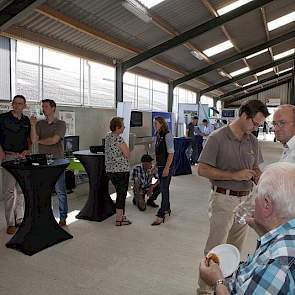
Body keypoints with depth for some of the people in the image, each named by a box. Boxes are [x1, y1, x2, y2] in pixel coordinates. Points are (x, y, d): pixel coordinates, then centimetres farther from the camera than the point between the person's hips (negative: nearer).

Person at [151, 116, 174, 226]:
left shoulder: (167, 135, -14)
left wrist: (167, 168, -20)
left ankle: (160, 216, -2)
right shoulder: (157, 136, 10)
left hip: (166, 167, -8)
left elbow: (171, 153, -17)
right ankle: (167, 209, 33)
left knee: (164, 189, -6)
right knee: (163, 188, 17)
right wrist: (155, 166, 17)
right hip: (160, 166, 8)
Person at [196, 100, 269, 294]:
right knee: (215, 248, 1)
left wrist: (258, 177, -4)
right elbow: (202, 169, -14)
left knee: (236, 249, 18)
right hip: (223, 199, -6)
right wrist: (235, 175, -21)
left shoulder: (253, 141, 7)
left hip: (245, 199, 6)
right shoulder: (217, 138, -11)